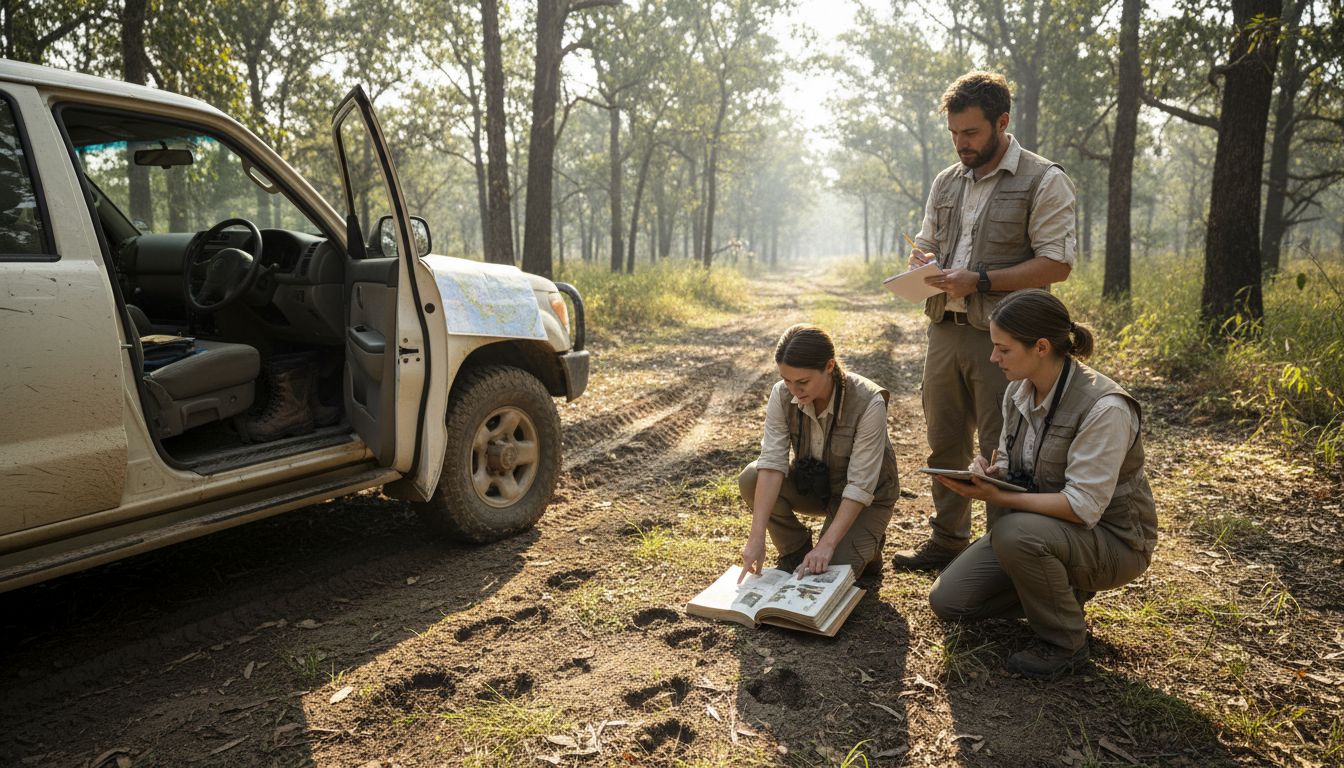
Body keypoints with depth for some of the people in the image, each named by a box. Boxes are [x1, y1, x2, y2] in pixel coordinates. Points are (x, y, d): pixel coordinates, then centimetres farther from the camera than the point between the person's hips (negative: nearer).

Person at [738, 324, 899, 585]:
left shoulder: (868, 403, -31)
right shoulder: (782, 395, -20)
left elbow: (861, 486, -29)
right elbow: (772, 464, -26)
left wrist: (827, 544, -36)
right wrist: (757, 538, -34)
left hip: (865, 499, -4)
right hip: (813, 485, 4)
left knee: (825, 572, -23)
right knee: (751, 479, -23)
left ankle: (865, 549, 11)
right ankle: (795, 552, 0)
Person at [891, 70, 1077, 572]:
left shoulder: (1043, 181, -5)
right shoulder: (947, 182, 14)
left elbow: (1057, 264, -11)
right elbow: (925, 243, 23)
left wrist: (980, 280, -19)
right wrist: (921, 263, -2)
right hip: (944, 328, 6)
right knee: (944, 442, 13)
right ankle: (947, 539, 27)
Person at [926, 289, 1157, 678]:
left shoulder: (1104, 408, -27)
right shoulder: (1019, 391, -4)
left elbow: (1083, 507, -28)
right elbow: (1009, 463, 7)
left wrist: (999, 497, -33)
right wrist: (988, 473, -16)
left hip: (1110, 540, -7)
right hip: (1037, 523, 7)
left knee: (1017, 532, -38)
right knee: (948, 601, -3)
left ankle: (1064, 643, -11)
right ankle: (1065, 590, 15)